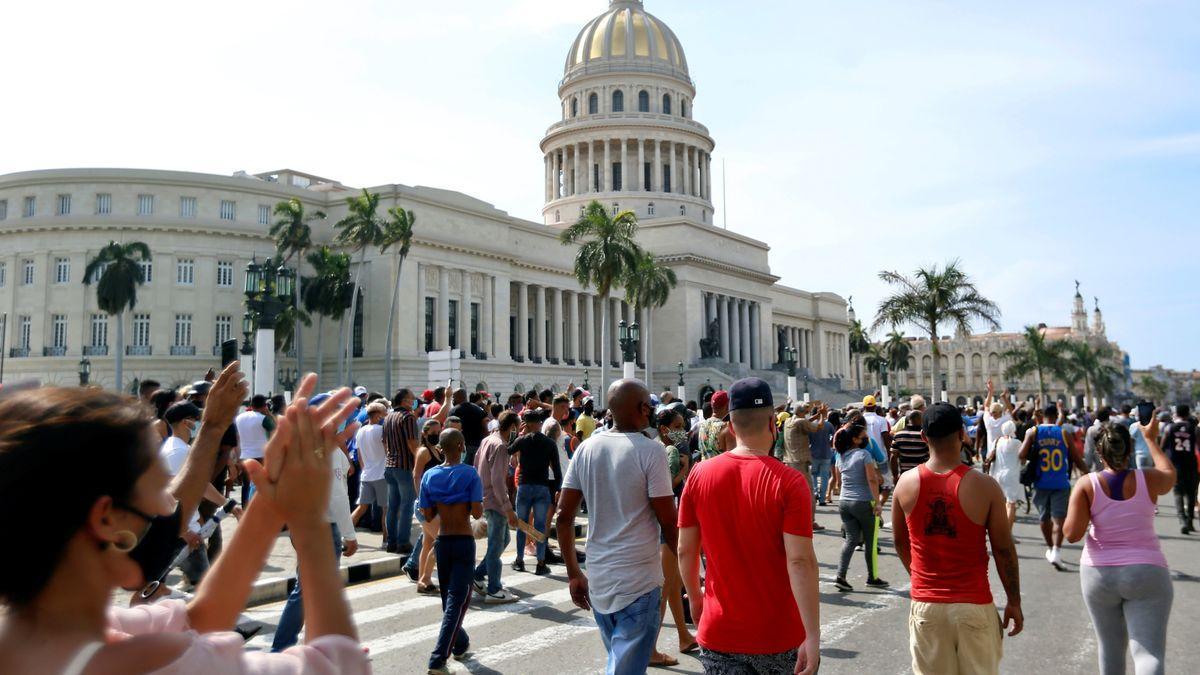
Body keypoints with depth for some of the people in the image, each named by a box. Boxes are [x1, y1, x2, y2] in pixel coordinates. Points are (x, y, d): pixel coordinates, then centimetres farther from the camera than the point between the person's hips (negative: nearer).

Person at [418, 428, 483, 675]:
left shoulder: (429, 476, -1)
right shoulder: (469, 474, -12)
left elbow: (428, 516, 1)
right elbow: (477, 512, -16)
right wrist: (480, 504, 5)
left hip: (442, 541, 5)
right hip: (464, 541, -5)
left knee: (448, 597, 20)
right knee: (457, 600, -2)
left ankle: (460, 644, 37)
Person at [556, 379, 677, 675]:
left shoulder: (586, 448, 3)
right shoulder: (650, 451, -12)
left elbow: (564, 515, 4)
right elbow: (667, 521, -12)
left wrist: (574, 574, 12)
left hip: (597, 580, 6)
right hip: (639, 579, -6)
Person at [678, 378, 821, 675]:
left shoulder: (699, 475, -5)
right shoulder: (789, 482, -14)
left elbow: (685, 550, 1)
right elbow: (800, 561, -19)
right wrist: (813, 636, -15)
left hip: (719, 633, 2)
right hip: (779, 637, -2)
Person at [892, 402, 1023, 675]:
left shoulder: (906, 483, -6)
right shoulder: (984, 486, -13)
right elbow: (1004, 550, -6)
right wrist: (1014, 602, 6)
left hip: (925, 605, 2)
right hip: (974, 606, -2)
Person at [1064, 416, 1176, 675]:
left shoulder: (1087, 485, -10)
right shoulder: (1148, 479, -6)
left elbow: (1072, 534, -15)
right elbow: (1170, 474, 20)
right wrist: (1151, 439, 32)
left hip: (1099, 574, 1)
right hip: (1147, 573, -1)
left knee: (1110, 645, 18)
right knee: (1150, 653, -5)